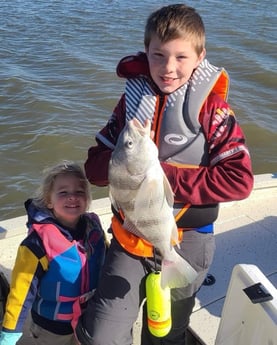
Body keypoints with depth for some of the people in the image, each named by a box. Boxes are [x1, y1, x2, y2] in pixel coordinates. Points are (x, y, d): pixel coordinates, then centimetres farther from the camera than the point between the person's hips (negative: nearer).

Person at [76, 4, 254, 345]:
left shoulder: (212, 109, -12)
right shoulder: (132, 100, -2)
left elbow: (239, 181, -19)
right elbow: (95, 166, -3)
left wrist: (165, 175, -23)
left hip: (185, 243, -1)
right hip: (131, 238, 1)